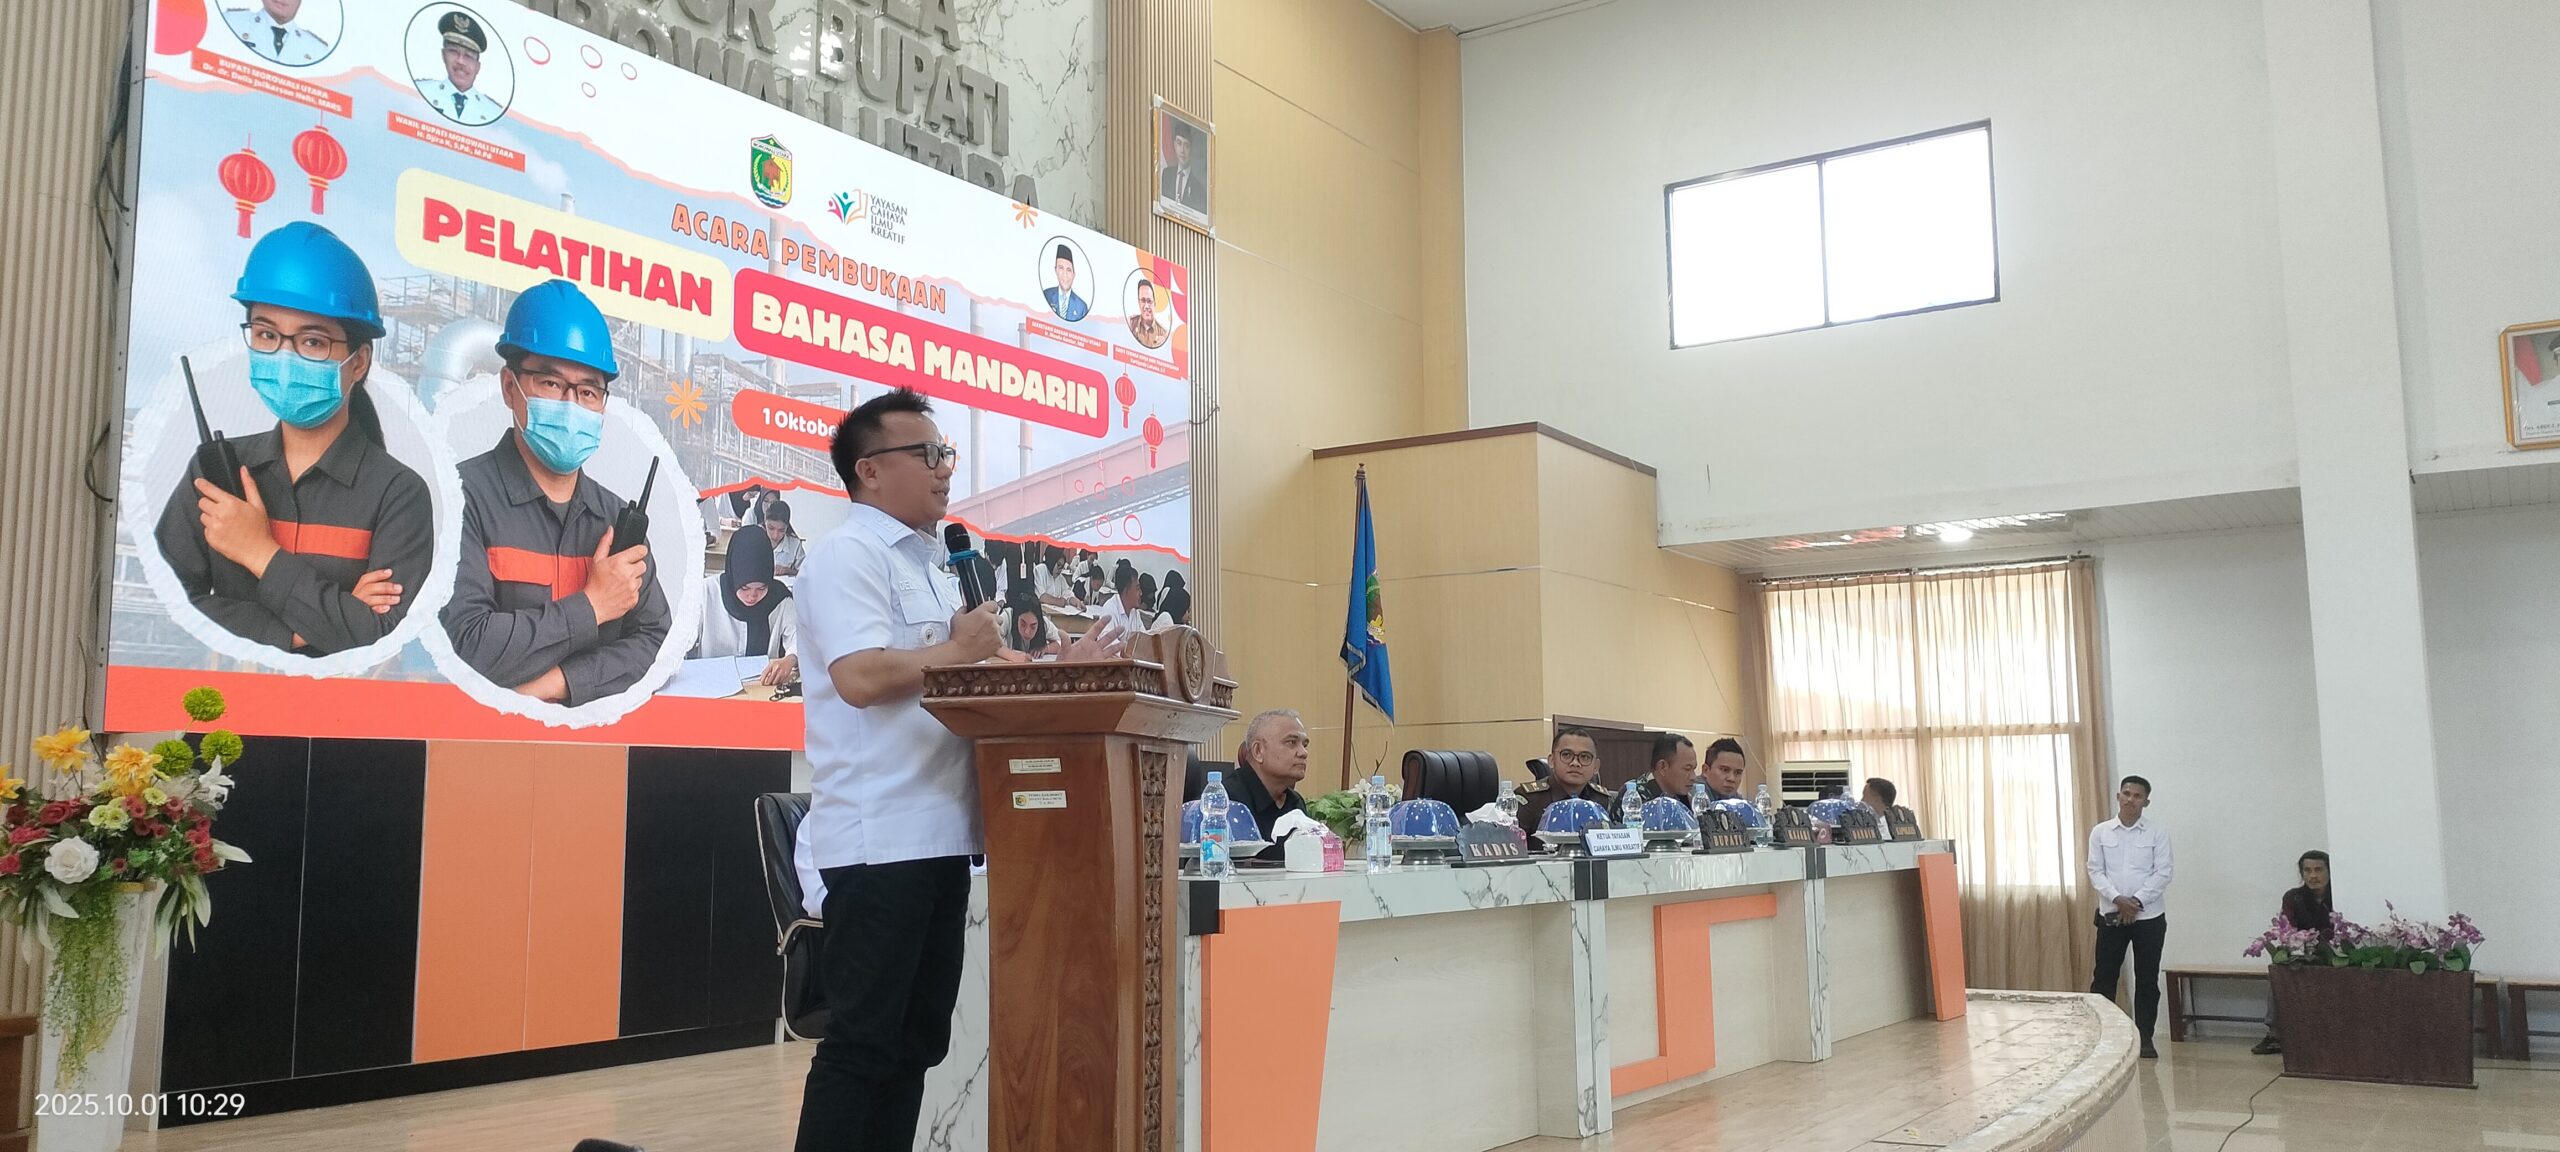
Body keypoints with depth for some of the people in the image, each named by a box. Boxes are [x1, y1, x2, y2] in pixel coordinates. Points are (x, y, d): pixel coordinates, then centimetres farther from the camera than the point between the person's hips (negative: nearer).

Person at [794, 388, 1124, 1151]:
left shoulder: (932, 564, 19)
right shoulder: (847, 556, -9)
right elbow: (861, 677, -23)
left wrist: (1061, 668, 8)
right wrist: (958, 652, -10)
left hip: (940, 834, 9)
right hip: (879, 842, -9)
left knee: (917, 1036, 14)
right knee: (863, 1042, -3)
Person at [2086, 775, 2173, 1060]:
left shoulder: (2158, 833, 0)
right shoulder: (2100, 832, 3)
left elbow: (2163, 873, -6)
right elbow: (2095, 871, -1)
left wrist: (2137, 901, -16)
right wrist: (2117, 899, -16)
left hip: (2149, 916, -1)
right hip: (2111, 915, 1)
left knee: (2147, 979, 5)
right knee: (2104, 976, 2)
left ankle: (2145, 1038, 14)